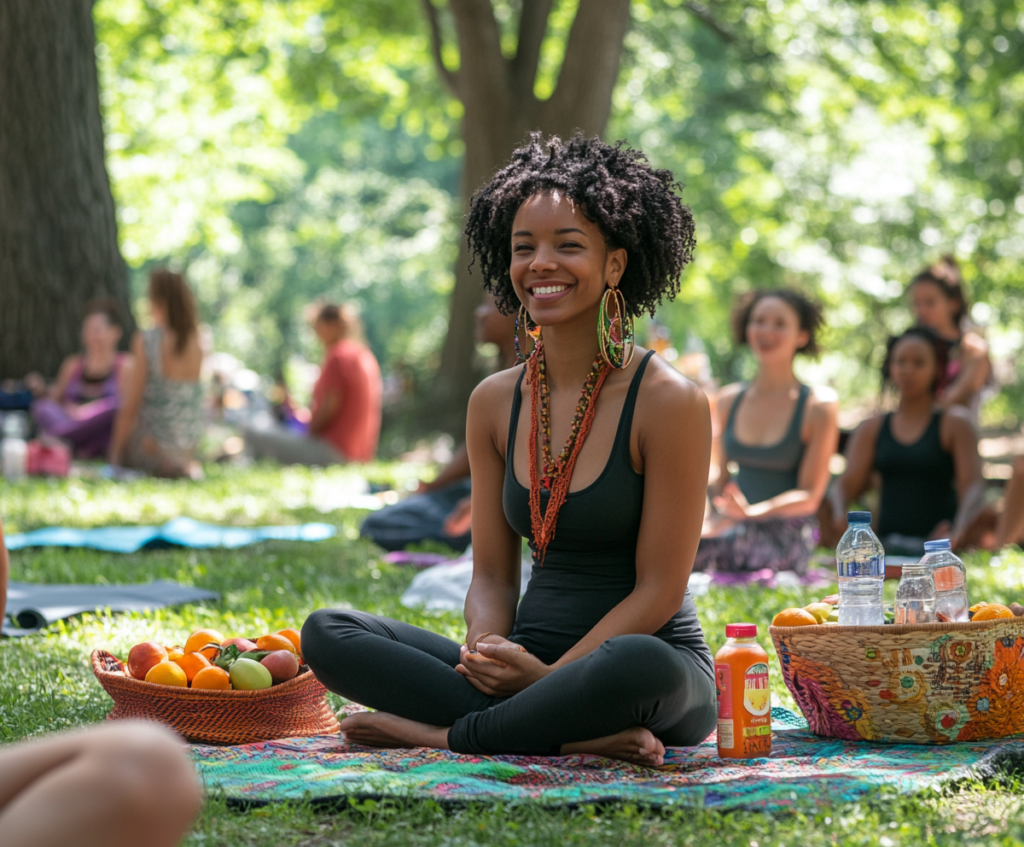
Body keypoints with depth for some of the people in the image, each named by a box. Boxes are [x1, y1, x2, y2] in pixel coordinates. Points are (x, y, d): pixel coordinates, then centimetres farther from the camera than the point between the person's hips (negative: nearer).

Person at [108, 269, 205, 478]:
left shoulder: (146, 341, -18)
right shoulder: (196, 340, -5)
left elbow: (130, 408, -13)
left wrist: (116, 454, -4)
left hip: (153, 446, -6)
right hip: (190, 447, 6)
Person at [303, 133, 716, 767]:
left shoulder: (667, 401, -8)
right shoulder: (495, 403, 8)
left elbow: (659, 590, -10)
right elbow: (492, 573, 10)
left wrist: (550, 675, -20)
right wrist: (487, 650, -12)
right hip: (529, 663, 5)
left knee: (638, 667, -42)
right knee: (327, 633, -11)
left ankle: (442, 735, -18)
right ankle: (573, 735, -23)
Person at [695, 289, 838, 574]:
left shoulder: (818, 406, -1)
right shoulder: (729, 400, 14)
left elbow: (809, 496, -5)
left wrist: (749, 512, -23)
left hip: (786, 535, -4)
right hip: (736, 529, 5)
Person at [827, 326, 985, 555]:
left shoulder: (954, 423, 5)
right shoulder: (872, 429, 16)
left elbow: (973, 486, -6)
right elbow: (847, 484, 9)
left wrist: (958, 532, -27)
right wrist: (838, 516, -16)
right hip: (885, 548, 2)